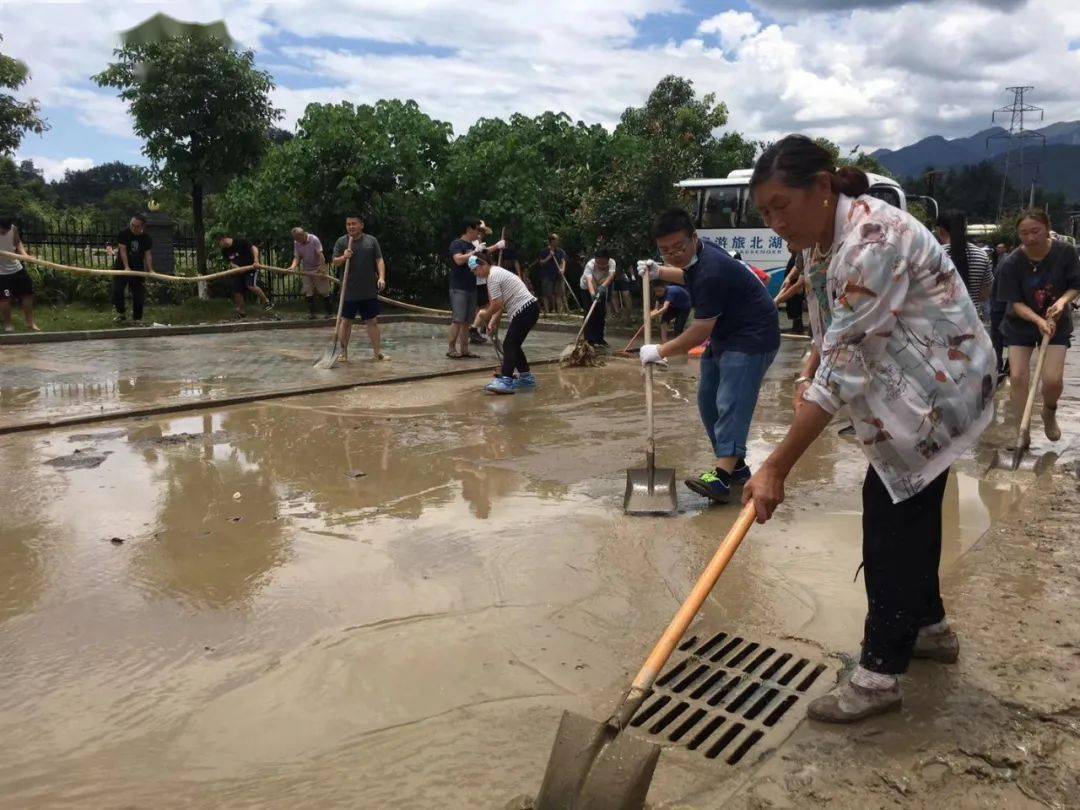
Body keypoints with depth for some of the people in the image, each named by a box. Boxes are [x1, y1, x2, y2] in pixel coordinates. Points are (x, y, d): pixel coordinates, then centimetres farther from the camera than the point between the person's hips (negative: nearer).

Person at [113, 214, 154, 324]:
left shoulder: (146, 238, -5)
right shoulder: (123, 233, -13)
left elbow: (147, 254, -7)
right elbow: (123, 250, -18)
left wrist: (150, 269, -19)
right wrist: (126, 267, -28)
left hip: (138, 268, 1)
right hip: (121, 267, -1)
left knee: (139, 295, 0)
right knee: (117, 291, -6)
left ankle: (138, 319, 9)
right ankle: (122, 314, 12)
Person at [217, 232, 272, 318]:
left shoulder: (240, 242, -16)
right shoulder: (225, 251, 3)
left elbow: (254, 248, -23)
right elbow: (231, 262, 3)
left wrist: (256, 261, -36)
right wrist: (237, 268, -19)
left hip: (251, 267, -7)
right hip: (239, 271, 7)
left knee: (251, 285, -29)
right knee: (237, 292, 2)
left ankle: (267, 302, -16)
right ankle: (242, 312, 17)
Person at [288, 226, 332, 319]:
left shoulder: (314, 239, -16)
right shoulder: (296, 243, -1)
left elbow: (320, 255, -20)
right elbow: (297, 257, -2)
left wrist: (322, 269, -26)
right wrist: (293, 266, -22)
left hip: (318, 269, -4)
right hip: (306, 270, 4)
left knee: (324, 291, 0)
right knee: (308, 292, 0)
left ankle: (329, 311, 10)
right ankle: (311, 313, 6)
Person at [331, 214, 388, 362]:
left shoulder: (371, 240, 5)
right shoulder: (341, 242, 2)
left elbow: (379, 260, 2)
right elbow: (335, 263, 0)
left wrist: (381, 277, -12)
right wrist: (343, 258, -21)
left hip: (369, 290, 1)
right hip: (349, 291, -1)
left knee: (372, 321, 6)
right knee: (346, 321, 5)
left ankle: (377, 352, 13)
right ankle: (343, 353, 14)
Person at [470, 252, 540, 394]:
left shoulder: (493, 276, -12)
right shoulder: (497, 272, 20)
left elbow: (496, 304, -18)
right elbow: (501, 304, 18)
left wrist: (486, 317, -1)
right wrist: (494, 322, 8)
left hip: (525, 310, -10)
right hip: (530, 308, 10)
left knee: (509, 345, -14)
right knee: (513, 344, 16)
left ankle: (505, 381, -21)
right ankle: (526, 377, 24)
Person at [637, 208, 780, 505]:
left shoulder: (711, 271, -28)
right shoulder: (697, 256, 2)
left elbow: (701, 332, -26)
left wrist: (659, 351, -16)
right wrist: (658, 272, 15)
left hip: (751, 338, -10)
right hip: (725, 335, 11)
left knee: (730, 404, -21)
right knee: (708, 401, 10)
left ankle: (721, 478, -29)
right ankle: (735, 465, 18)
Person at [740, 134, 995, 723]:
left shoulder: (869, 243, -28)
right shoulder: (837, 231, 4)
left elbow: (842, 371, -32)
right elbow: (846, 341, 18)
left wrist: (776, 468, -31)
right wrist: (810, 381, 3)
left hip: (937, 390, -10)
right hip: (922, 389, 10)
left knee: (892, 519, -7)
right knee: (912, 509, 18)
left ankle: (879, 675, 4)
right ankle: (928, 626, 36)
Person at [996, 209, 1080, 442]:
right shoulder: (1011, 263, -19)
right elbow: (1015, 302, -16)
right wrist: (1038, 320, -31)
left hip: (1056, 323, 0)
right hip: (1020, 325, 0)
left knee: (1053, 379, -9)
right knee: (1017, 377, -7)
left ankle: (1049, 414, 25)